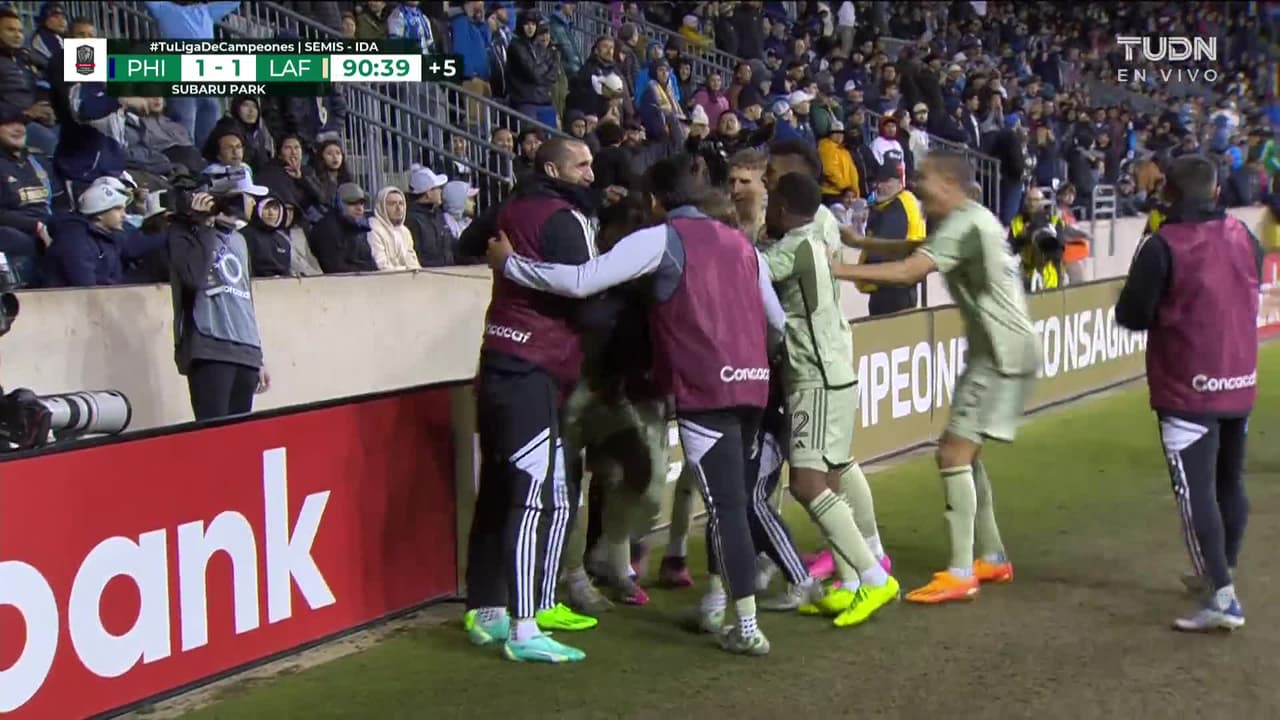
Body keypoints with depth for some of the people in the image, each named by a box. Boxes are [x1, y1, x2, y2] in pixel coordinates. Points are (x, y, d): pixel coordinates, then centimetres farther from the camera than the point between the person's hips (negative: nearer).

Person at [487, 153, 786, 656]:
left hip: (705, 387, -6)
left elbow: (582, 281, -11)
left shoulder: (662, 239, -2)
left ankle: (748, 629, -2)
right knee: (731, 497, 19)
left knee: (725, 504, -3)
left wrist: (508, 263, 0)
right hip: (751, 383, 7)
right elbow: (777, 319, 17)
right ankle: (716, 604, 30)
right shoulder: (739, 242, 17)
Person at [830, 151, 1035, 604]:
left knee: (954, 453, -14)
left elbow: (909, 272, -28)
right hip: (992, 350, 11)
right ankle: (993, 558, 25)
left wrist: (837, 270, -27)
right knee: (963, 451, 16)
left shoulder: (965, 223, -17)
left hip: (1004, 353, -11)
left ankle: (960, 575, -14)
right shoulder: (966, 220, 14)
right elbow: (917, 250, 21)